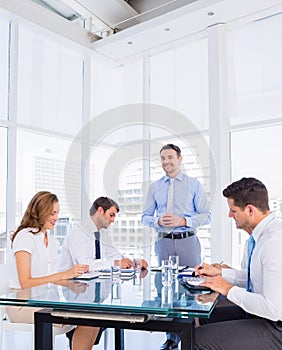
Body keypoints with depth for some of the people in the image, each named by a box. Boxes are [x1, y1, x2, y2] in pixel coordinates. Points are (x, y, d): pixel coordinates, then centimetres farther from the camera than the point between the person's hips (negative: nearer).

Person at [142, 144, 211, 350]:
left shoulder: (194, 185, 2)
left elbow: (206, 216, -1)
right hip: (164, 242, 3)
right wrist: (158, 221, -10)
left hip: (188, 241, -2)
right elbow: (145, 217, 12)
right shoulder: (154, 187, 10)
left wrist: (183, 220, -15)